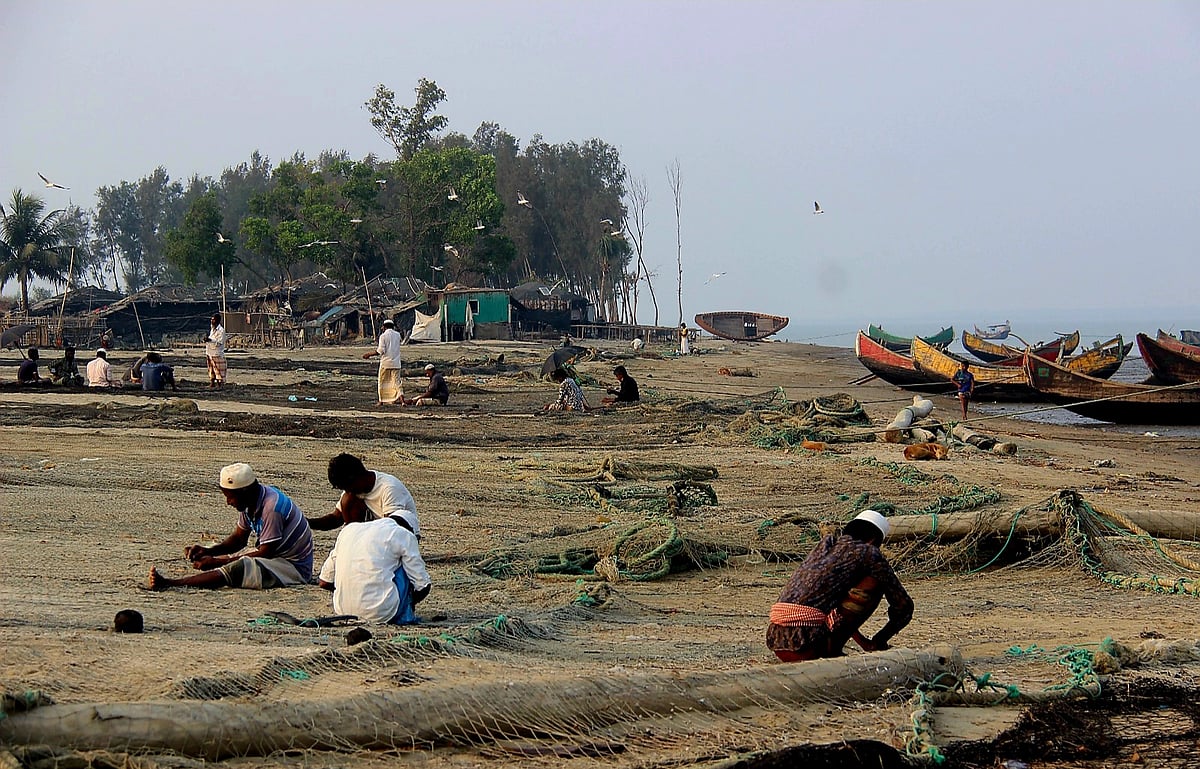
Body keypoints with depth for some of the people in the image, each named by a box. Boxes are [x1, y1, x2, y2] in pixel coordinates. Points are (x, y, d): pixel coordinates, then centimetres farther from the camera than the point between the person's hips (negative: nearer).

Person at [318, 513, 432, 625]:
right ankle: (405, 614, 12)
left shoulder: (349, 529, 19)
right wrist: (410, 602, 24)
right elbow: (422, 586, 4)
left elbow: (324, 581, 20)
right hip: (381, 612, -5)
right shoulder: (404, 535, 4)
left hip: (342, 610, 5)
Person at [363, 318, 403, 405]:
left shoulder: (383, 336, -7)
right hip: (396, 363, 3)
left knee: (382, 382, 11)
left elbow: (381, 351, -13)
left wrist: (369, 354, -4)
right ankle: (402, 400, -16)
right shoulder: (397, 335, 6)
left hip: (385, 363, -3)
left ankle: (381, 401, 16)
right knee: (397, 381, 2)